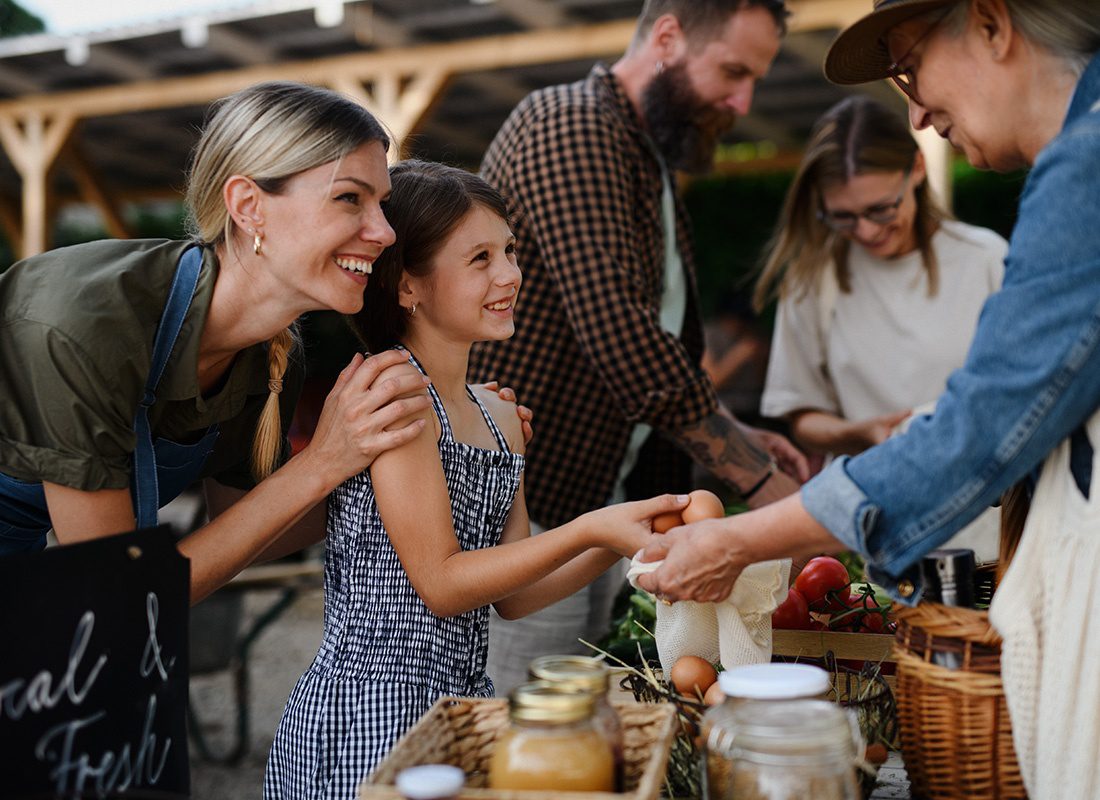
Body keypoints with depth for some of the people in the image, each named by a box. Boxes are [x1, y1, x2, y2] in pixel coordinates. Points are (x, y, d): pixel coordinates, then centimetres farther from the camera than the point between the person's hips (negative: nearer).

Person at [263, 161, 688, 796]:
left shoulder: (500, 418, 11)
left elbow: (511, 595, 11)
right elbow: (440, 583, -16)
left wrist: (619, 541, -1)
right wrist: (587, 530, -20)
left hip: (464, 696, 8)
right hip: (371, 706, -7)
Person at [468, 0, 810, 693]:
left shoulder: (652, 171, 18)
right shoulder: (570, 125, -14)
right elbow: (619, 338, -24)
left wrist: (737, 436, 5)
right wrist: (757, 479, -19)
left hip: (596, 510, 9)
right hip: (513, 513, -9)